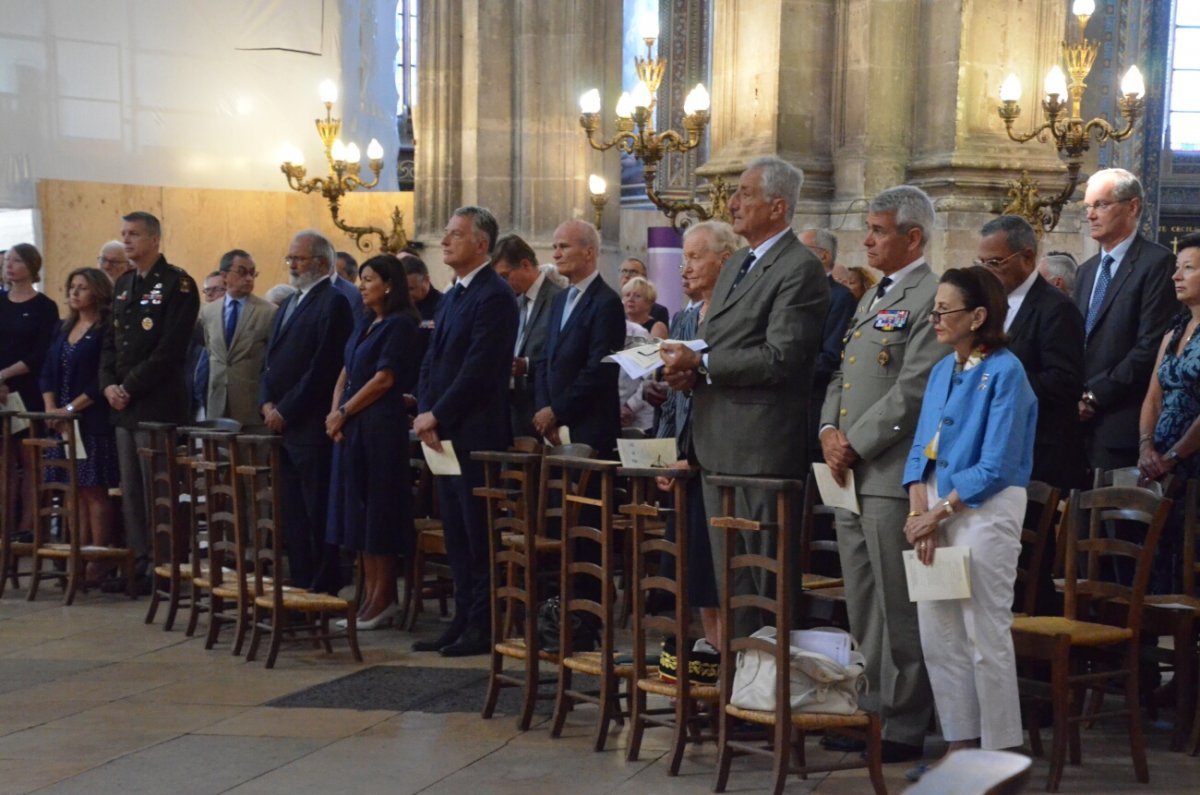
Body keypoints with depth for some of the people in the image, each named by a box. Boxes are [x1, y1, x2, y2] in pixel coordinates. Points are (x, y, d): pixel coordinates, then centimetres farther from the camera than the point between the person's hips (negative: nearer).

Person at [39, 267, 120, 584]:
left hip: (94, 422, -7)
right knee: (75, 490, 7)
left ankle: (99, 560, -3)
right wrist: (51, 408, 0)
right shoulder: (64, 329, 16)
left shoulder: (107, 330, -7)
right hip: (65, 422, 7)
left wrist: (72, 407, -16)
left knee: (94, 490, -6)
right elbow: (49, 371, 13)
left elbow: (102, 379, -14)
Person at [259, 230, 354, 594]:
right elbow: (271, 361, 20)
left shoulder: (333, 303, -10)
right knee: (293, 513, 12)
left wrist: (285, 411, -14)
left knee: (318, 513, -5)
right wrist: (267, 403, 3)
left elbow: (323, 368, -16)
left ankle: (324, 588, -1)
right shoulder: (290, 304, 19)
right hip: (284, 425, 9)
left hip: (312, 426, -9)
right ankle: (301, 585, 18)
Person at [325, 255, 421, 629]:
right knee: (360, 512, 8)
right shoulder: (365, 322, 15)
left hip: (381, 426, -8)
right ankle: (370, 595, 13)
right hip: (352, 427, 8)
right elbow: (346, 372, 15)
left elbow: (384, 379, -15)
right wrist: (335, 411, -1)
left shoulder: (399, 325, -9)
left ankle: (383, 599, 3)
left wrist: (343, 413, -10)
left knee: (379, 511, -3)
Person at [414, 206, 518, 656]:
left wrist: (437, 416, -14)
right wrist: (425, 414, 1)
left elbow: (479, 370, -18)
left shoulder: (493, 297, -12)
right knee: (456, 535, 12)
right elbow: (432, 362, 16)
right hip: (446, 434, 9)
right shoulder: (453, 297, 18)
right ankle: (464, 621, 18)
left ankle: (484, 628, 1)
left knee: (479, 536, -4)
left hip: (476, 434, -9)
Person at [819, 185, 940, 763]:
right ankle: (871, 710, 22)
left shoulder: (930, 298, -11)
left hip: (893, 475, -9)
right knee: (862, 607, 14)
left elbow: (914, 389, -18)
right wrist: (829, 430, 3)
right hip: (851, 475, 9)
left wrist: (856, 445, -14)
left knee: (898, 608, -3)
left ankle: (903, 727, 3)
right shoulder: (872, 298, 20)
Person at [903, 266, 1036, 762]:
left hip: (985, 510, -7)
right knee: (938, 636, 9)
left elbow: (996, 466, -15)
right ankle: (959, 743, 21)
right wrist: (918, 511, -5)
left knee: (986, 636, -1)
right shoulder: (942, 371, 10)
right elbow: (922, 447, 9)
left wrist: (939, 513, -14)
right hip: (935, 509, 7)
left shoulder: (1004, 372, -11)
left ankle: (999, 753, 10)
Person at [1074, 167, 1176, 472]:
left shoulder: (1157, 263, -5)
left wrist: (1095, 396, -12)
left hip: (1120, 424, -7)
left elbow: (1151, 345, -13)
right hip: (1082, 419, 7)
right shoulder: (1087, 270, 21)